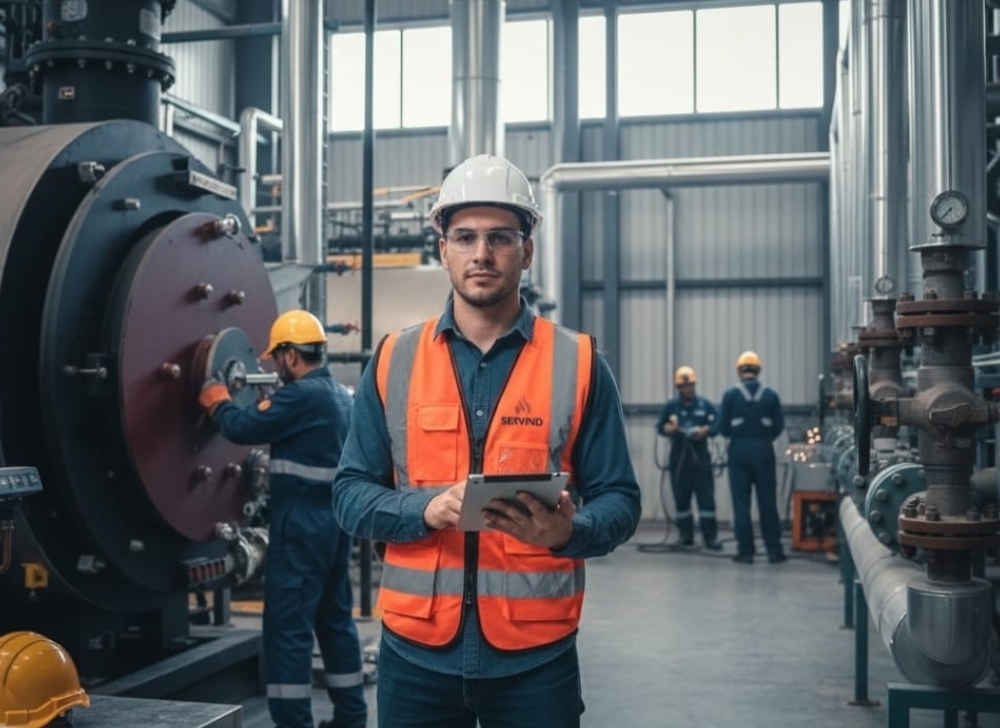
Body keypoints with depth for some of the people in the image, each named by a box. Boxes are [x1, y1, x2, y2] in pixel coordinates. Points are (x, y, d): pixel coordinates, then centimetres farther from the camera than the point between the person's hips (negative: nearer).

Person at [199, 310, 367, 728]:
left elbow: (243, 428, -14)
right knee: (336, 618, 16)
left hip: (303, 523, -10)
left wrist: (216, 400, 4)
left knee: (288, 627, -5)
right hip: (334, 518, 10)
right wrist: (266, 406, 19)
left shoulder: (302, 394, -16)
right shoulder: (340, 395, 13)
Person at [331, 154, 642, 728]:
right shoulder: (394, 361, 3)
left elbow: (619, 500, 0)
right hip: (416, 650, 1)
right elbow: (351, 495, 3)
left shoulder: (578, 364, -1)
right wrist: (426, 508, -16)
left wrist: (567, 531, -21)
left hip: (535, 655, -1)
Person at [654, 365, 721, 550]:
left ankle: (710, 536, -3)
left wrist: (704, 431, -17)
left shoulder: (706, 405, 6)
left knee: (706, 497, -5)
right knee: (681, 498, 6)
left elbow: (716, 426, 2)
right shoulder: (670, 405, 4)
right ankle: (686, 535, 18)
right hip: (679, 457, 0)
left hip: (700, 457, 0)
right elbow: (660, 427, 0)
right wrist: (670, 428, -21)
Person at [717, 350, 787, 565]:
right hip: (764, 450, 1)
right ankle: (774, 550, 10)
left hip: (739, 450, -1)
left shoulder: (731, 394, -5)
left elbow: (723, 427, -4)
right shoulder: (771, 394, -1)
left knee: (741, 503, 4)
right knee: (767, 502, 7)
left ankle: (745, 551, 4)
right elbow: (779, 426, 0)